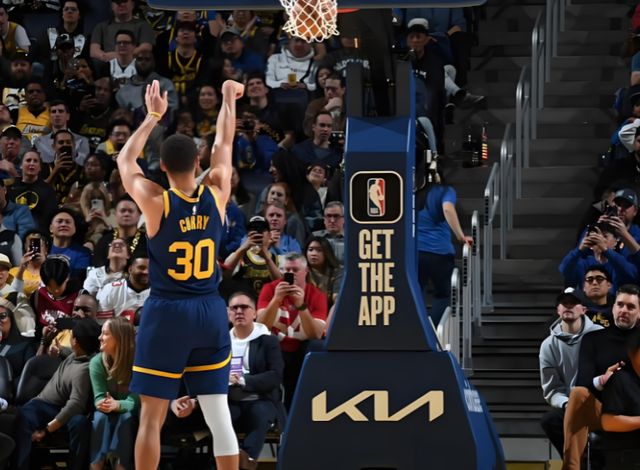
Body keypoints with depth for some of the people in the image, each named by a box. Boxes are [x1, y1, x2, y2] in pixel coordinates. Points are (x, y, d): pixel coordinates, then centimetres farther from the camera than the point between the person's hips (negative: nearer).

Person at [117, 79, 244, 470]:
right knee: (219, 415, 5)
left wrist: (154, 116, 19)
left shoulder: (156, 202, -10)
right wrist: (229, 99, 29)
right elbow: (224, 144, 14)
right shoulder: (216, 196, -3)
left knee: (152, 416, 1)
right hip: (210, 313, 3)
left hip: (165, 313, -3)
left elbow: (125, 159, 8)